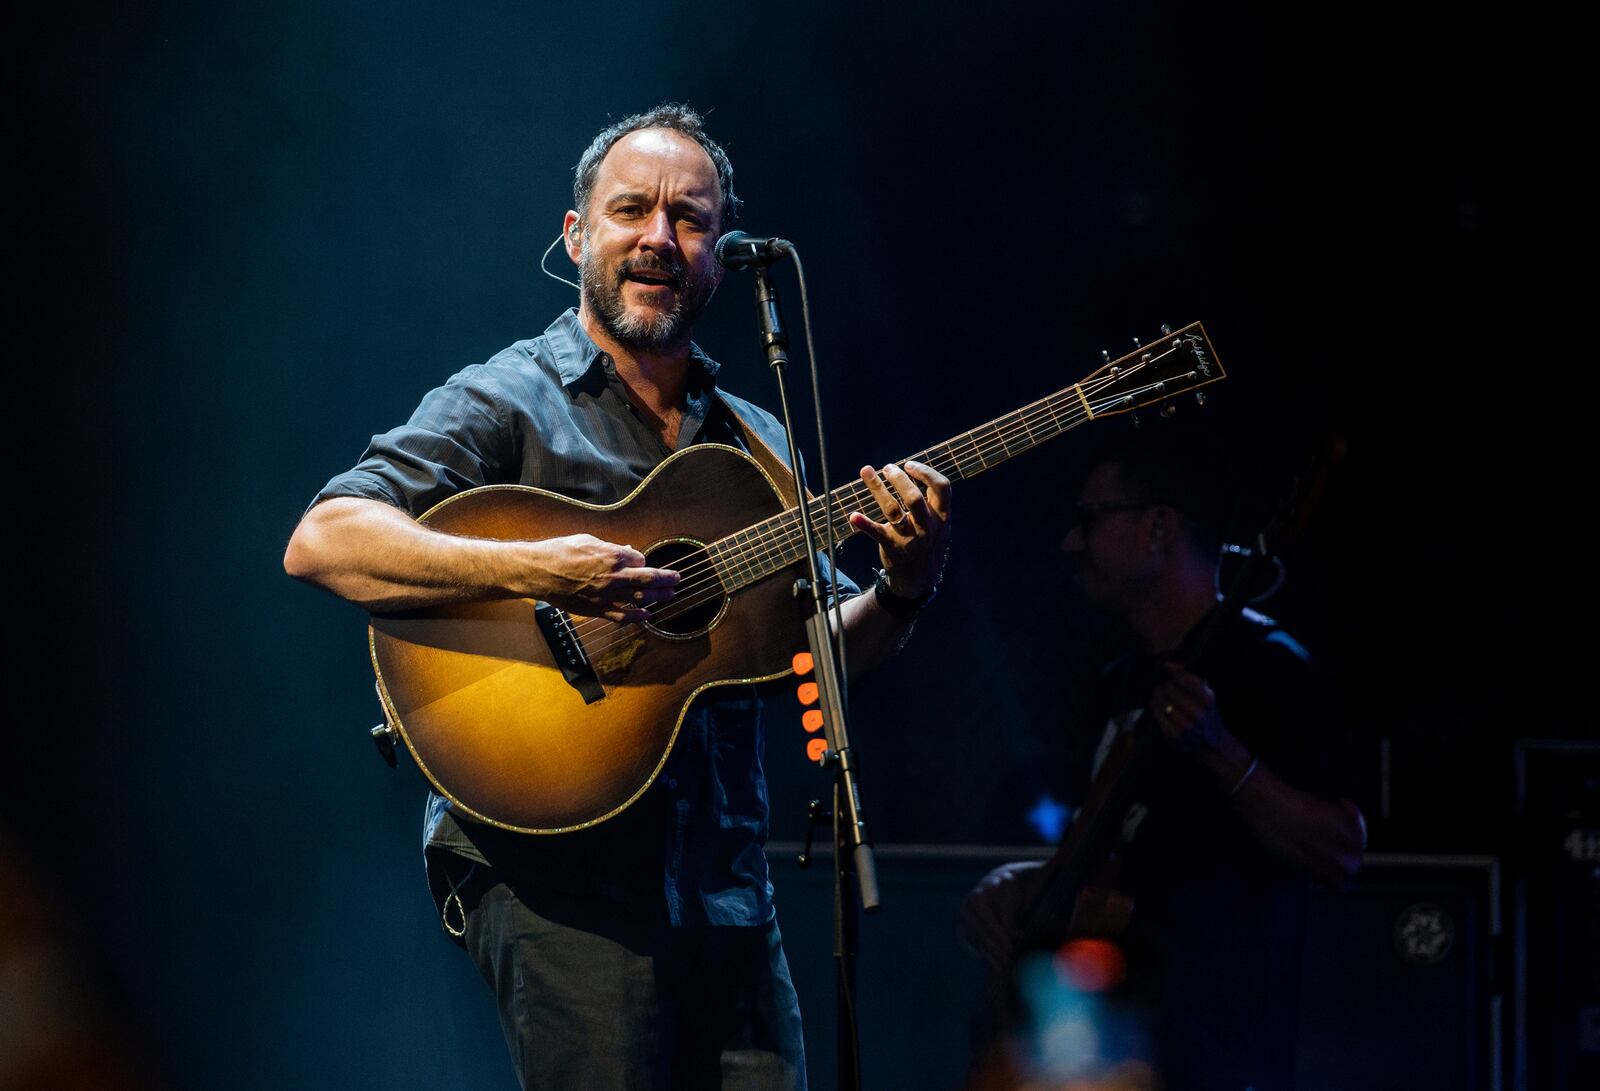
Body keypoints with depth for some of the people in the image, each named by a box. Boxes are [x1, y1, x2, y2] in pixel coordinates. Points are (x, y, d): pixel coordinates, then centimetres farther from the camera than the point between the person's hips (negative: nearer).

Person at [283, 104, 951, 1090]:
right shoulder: (505, 404, -2)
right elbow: (320, 544, -14)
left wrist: (904, 588, -3)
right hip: (556, 865, -6)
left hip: (724, 872, 6)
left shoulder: (757, 442, 18)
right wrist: (533, 573, -25)